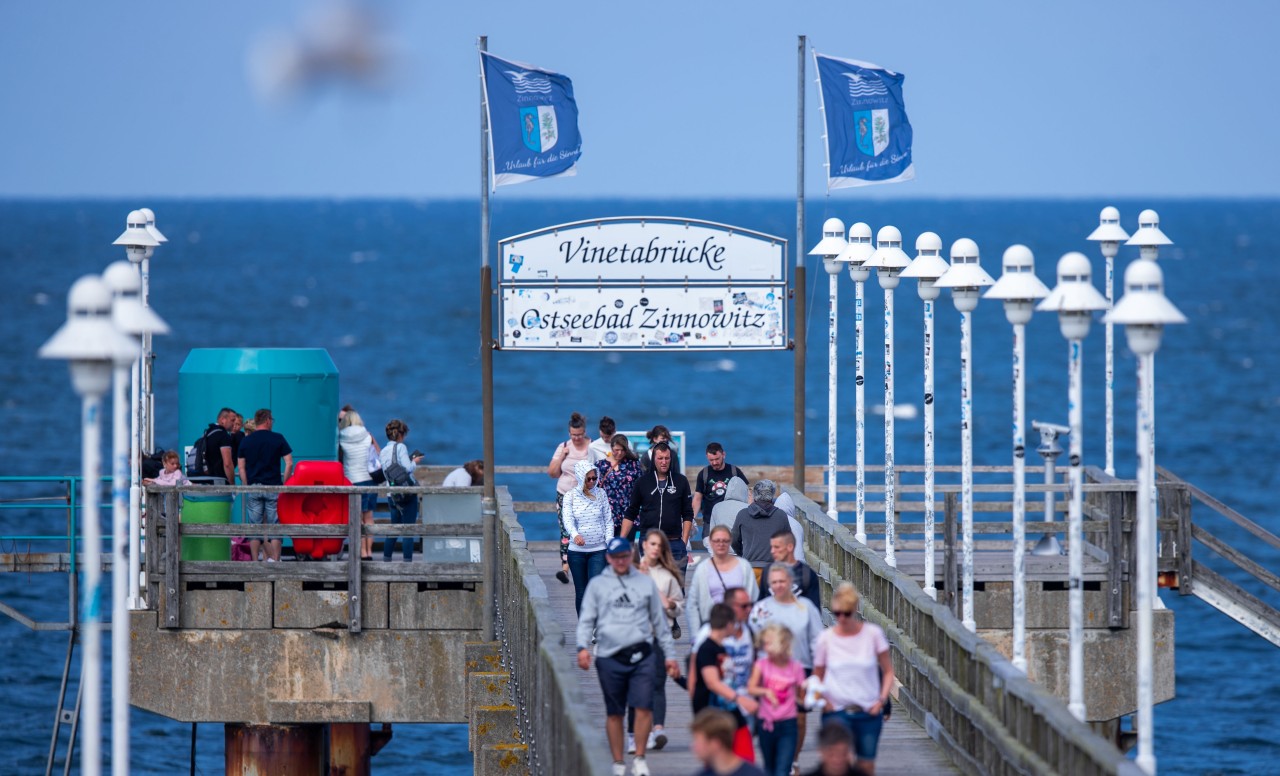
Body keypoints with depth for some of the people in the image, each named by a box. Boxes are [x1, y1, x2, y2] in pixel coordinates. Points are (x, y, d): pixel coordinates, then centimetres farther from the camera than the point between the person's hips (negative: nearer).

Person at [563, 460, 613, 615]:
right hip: (577, 551, 0)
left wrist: (610, 543, -3)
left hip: (598, 550, 0)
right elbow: (568, 520, -15)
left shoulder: (600, 494, 4)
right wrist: (575, 534, -35)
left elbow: (608, 520, 7)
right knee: (581, 592, 7)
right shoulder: (570, 496, -1)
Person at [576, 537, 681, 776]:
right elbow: (586, 620, 7)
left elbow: (659, 621, 16)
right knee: (614, 713, 6)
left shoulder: (645, 583, 12)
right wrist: (583, 646, -11)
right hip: (610, 657, 0)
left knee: (643, 707, -12)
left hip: (641, 655, 0)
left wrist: (670, 655, 14)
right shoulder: (597, 585, 10)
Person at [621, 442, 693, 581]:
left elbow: (688, 515, 9)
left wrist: (684, 542, 0)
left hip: (674, 543, 0)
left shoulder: (681, 481, 6)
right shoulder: (643, 482, 7)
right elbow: (630, 514, 11)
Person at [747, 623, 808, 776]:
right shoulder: (762, 664, -3)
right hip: (766, 723, 2)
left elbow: (801, 697, 3)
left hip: (787, 724, -2)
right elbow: (751, 688, -17)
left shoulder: (795, 667, -4)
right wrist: (766, 692, -34)